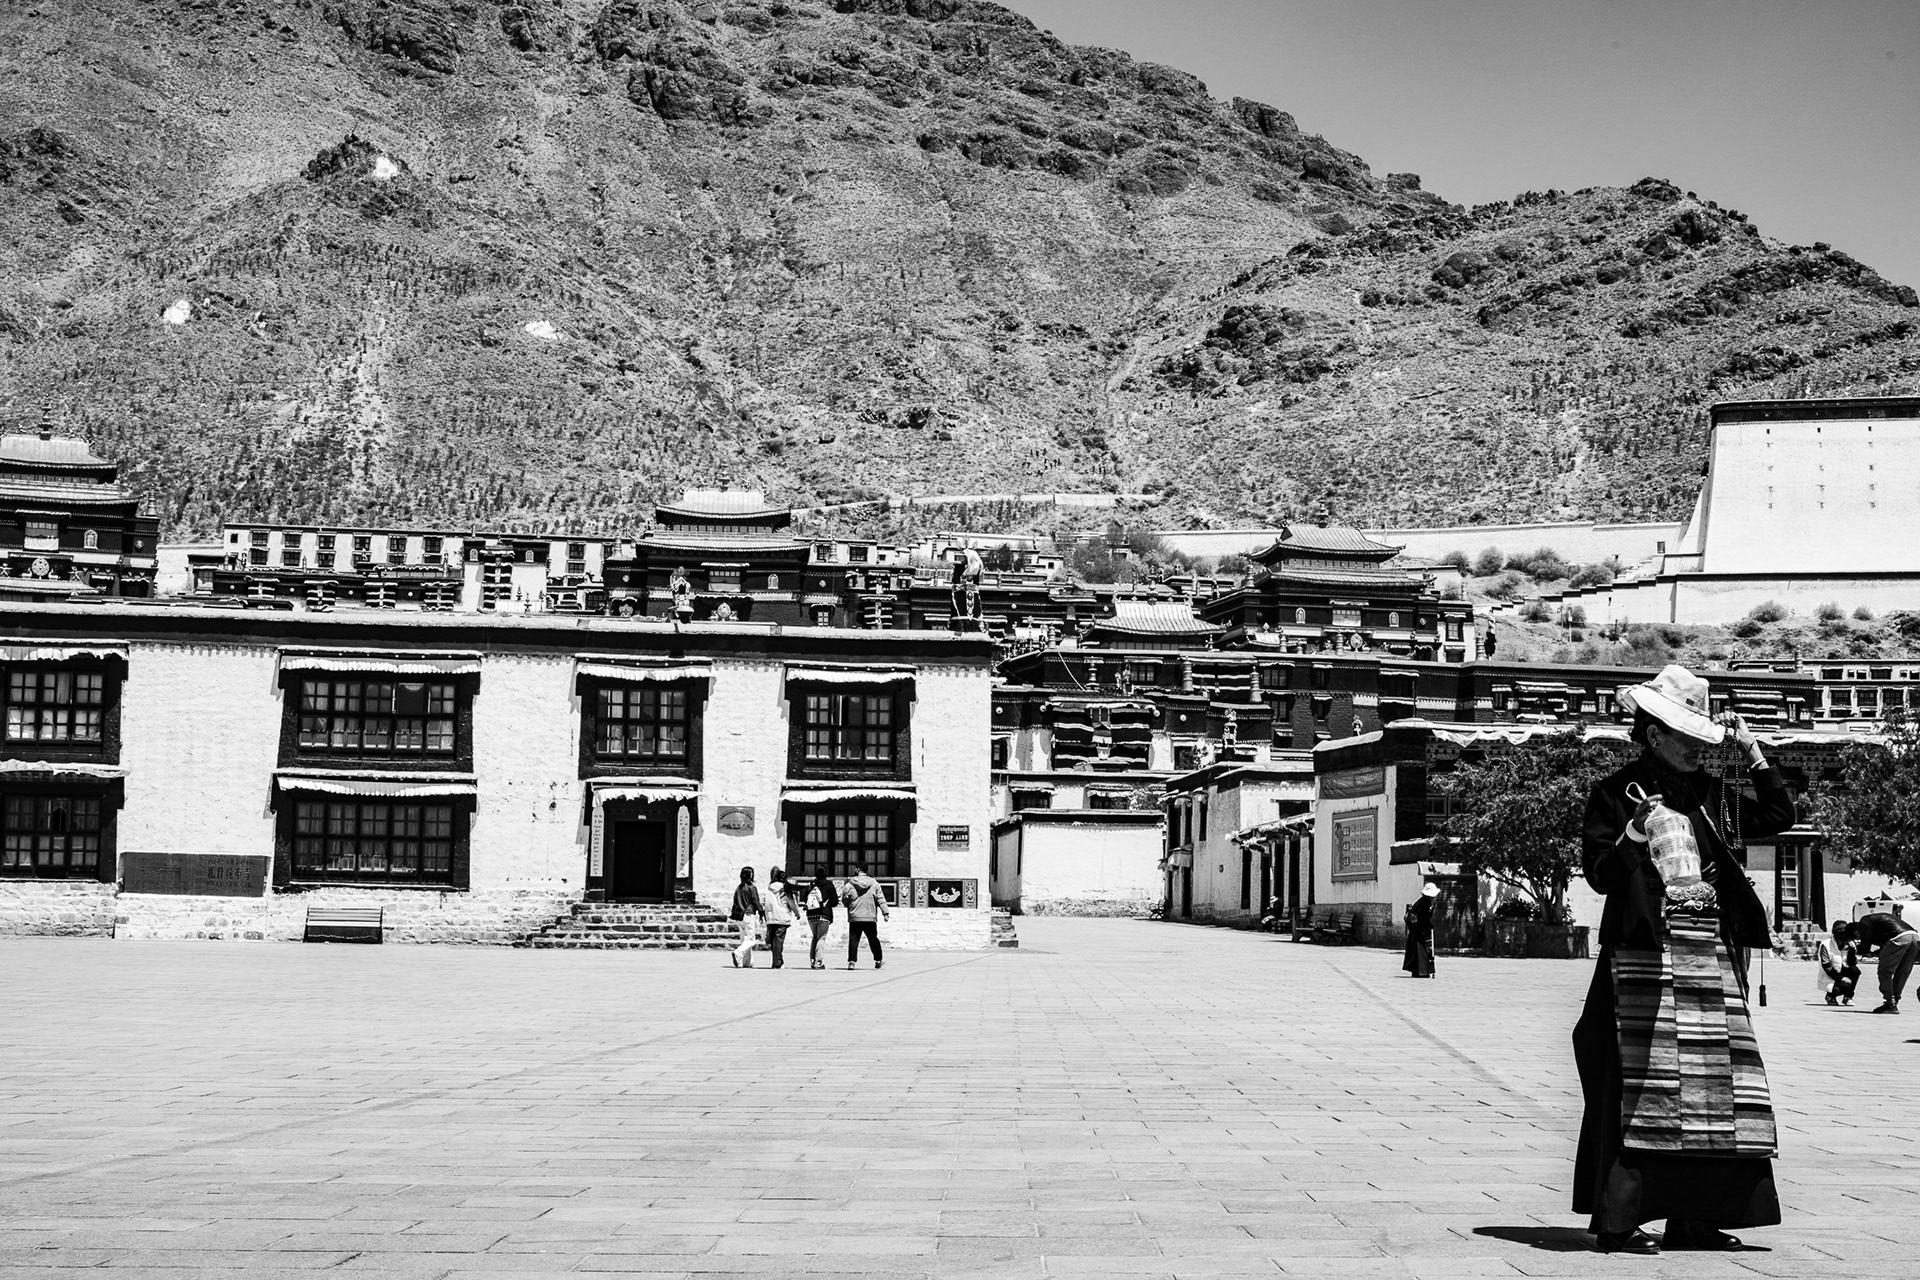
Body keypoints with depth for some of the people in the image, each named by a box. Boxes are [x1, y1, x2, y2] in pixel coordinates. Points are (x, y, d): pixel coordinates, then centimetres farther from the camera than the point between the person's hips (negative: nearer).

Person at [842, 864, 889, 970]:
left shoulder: (850, 884, -4)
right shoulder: (874, 884, 1)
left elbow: (844, 899, 2)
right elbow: (880, 899, -2)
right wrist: (885, 912, -2)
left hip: (854, 918, -1)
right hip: (870, 918, 1)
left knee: (853, 940, 3)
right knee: (873, 939, 11)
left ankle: (851, 961, -4)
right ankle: (878, 960, 17)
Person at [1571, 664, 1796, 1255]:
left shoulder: (1708, 794, 16)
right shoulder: (1615, 794, 0)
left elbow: (1778, 817, 15)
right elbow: (1600, 874, -4)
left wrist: (1751, 748, 9)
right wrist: (1635, 831, -20)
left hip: (1712, 953, 6)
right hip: (1647, 955, -6)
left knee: (1713, 1084, 4)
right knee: (1645, 1082, -11)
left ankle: (1692, 1217, 10)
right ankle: (1616, 1222, -8)